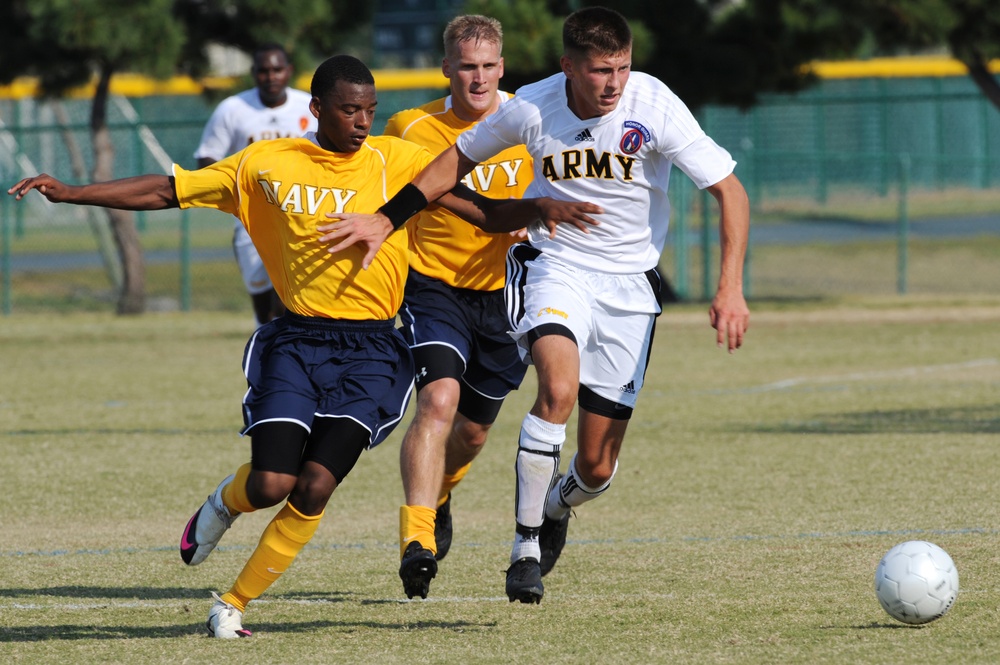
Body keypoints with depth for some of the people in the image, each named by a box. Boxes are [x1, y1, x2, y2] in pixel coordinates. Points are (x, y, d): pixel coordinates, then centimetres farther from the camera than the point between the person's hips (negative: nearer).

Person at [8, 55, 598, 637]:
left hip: (371, 352, 0)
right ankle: (226, 501, 26)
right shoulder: (267, 165, 4)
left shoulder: (397, 161, 2)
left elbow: (487, 214, 1)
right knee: (272, 484, -14)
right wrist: (70, 193, 4)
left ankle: (235, 604, 6)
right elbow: (167, 191, 9)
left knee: (315, 487, -14)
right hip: (297, 342, 1)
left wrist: (537, 207, -19)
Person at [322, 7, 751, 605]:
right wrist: (387, 219, 0)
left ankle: (555, 506, 42)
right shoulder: (532, 108, -13)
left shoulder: (654, 107, -17)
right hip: (555, 266, -1)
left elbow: (730, 191, -14)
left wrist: (731, 287, -23)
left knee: (598, 469, 2)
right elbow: (459, 160, 6)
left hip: (629, 283, 1)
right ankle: (527, 545, -18)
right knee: (559, 387, -33)